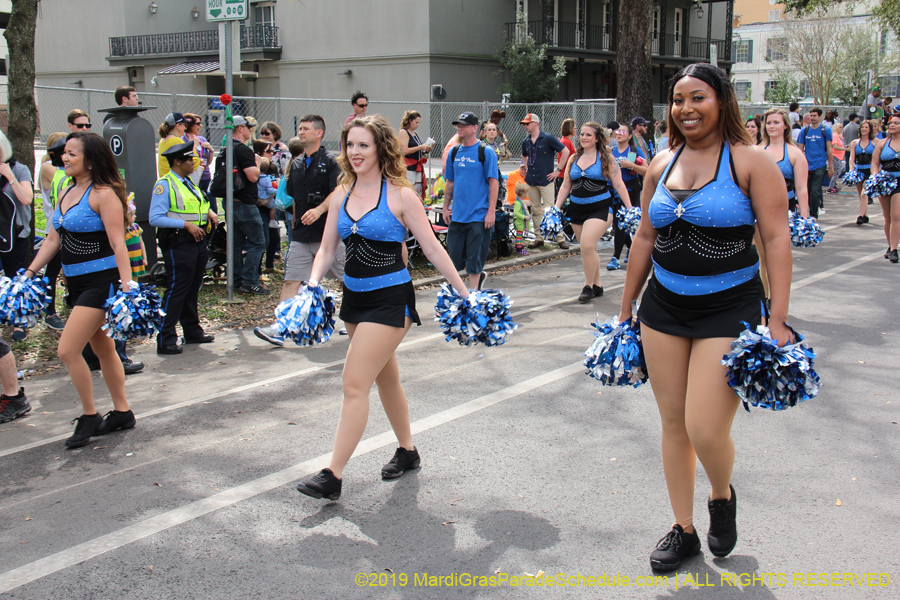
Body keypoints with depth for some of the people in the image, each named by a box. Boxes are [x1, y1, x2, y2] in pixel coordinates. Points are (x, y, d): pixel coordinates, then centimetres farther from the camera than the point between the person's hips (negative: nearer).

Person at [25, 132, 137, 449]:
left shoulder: (103, 194, -14)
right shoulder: (68, 193, 12)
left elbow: (118, 243, -19)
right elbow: (53, 239, 17)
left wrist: (126, 284, -26)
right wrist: (29, 274, 14)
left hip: (101, 280, -9)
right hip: (77, 282, 9)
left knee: (68, 350, -12)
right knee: (102, 349, 16)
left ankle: (89, 416, 4)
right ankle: (122, 413, 27)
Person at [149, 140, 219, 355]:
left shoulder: (189, 183, 16)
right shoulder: (164, 185, -11)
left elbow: (200, 205, 30)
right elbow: (155, 218, -18)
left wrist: (209, 212, 7)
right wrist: (186, 225, -21)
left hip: (198, 241, 8)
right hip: (178, 243, -8)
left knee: (192, 289, 16)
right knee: (176, 290, -7)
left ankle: (192, 331, 28)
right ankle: (165, 340, -3)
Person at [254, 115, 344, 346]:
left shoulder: (330, 162, -6)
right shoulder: (296, 164, 14)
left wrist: (319, 209, -33)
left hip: (328, 233, -5)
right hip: (301, 235, 5)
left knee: (346, 279, 8)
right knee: (291, 281, -4)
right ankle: (280, 328, -9)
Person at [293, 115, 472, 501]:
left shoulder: (400, 195, -10)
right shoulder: (342, 194, 6)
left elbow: (432, 249, -7)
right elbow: (327, 249, 9)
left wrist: (464, 292, -5)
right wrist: (313, 283, -9)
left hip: (390, 298, -7)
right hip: (354, 296, 7)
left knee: (355, 384, -11)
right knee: (386, 378, 20)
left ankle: (333, 475, -7)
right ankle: (406, 451, 38)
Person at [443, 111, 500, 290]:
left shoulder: (485, 152, -6)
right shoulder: (454, 152, 10)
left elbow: (494, 183, -9)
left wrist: (491, 212, -15)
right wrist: (445, 207, 13)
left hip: (479, 215, -6)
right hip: (457, 215, 6)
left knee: (474, 259, -1)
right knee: (455, 257, 9)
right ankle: (478, 275, 35)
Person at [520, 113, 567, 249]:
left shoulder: (548, 138, -7)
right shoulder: (526, 142, 10)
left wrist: (558, 170, -5)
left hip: (546, 180, -6)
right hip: (531, 180, 6)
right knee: (536, 210, 8)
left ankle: (560, 238, -3)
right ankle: (539, 238, 16)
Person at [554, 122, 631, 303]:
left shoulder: (606, 158, -1)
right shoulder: (574, 159, 12)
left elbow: (619, 185, -3)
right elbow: (565, 186, 16)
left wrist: (629, 208, -9)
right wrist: (556, 208, 8)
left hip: (599, 208, -5)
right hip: (577, 209, 5)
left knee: (587, 246, -20)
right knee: (588, 249, 11)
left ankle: (588, 286, -7)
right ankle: (597, 286, 24)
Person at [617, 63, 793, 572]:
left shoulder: (750, 161, -7)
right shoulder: (663, 165, 8)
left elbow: (777, 238, -10)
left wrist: (778, 319, -16)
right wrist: (626, 309, 15)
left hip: (729, 308, -5)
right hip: (665, 306, 5)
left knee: (706, 429, -11)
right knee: (673, 424, 9)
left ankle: (723, 496, 23)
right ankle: (684, 531, 25)